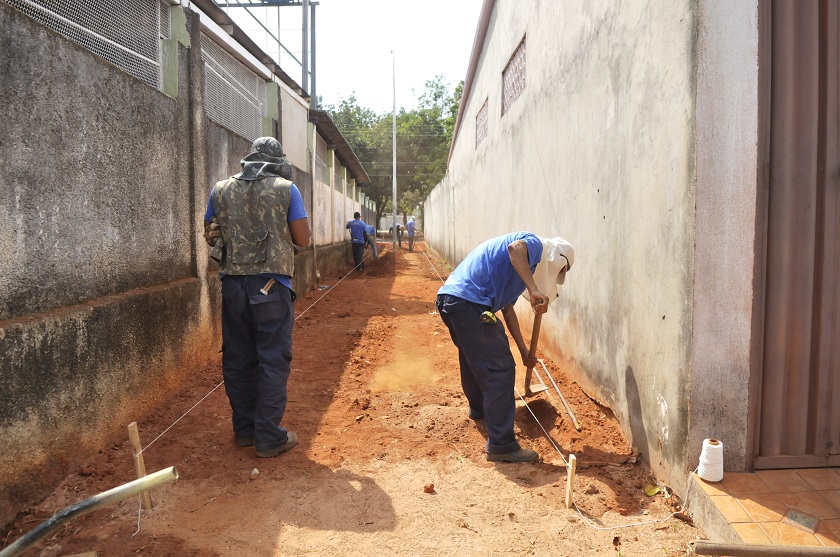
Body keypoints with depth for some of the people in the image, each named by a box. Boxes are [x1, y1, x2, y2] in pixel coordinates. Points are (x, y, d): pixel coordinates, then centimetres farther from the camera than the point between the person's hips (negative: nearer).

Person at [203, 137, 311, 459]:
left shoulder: (220, 190, 7)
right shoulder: (286, 189, -3)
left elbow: (210, 235, 16)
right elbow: (303, 239, -4)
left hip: (233, 284, 4)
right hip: (271, 285, -4)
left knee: (238, 357, 13)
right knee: (273, 361, 3)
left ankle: (245, 430, 25)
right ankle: (269, 438, 7)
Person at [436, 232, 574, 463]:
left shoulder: (520, 265, 29)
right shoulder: (535, 245, 2)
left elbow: (508, 310, 32)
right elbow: (515, 247, -24)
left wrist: (524, 351, 34)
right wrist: (534, 290, -28)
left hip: (449, 299, 11)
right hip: (469, 303, -10)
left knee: (473, 360, 31)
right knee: (499, 370, -4)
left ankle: (479, 408, 55)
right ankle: (501, 445, 1)